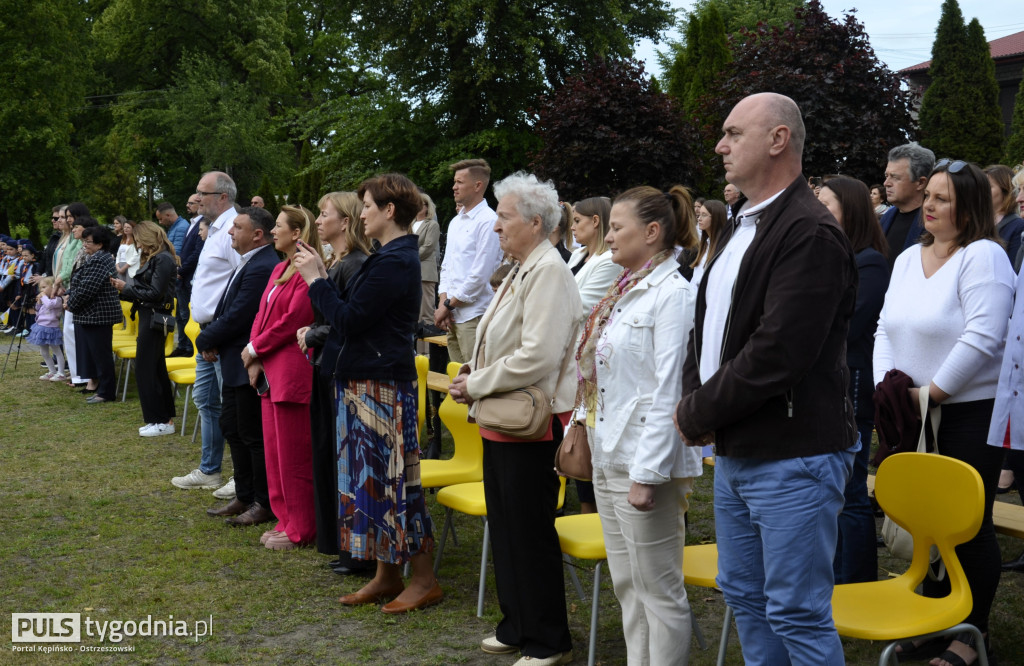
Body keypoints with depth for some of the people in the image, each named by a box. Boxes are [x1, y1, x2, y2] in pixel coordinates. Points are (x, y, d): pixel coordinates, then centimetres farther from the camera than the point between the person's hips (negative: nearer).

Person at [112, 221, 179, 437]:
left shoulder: (163, 259, -16)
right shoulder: (152, 258, 14)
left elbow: (155, 293, -20)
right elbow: (145, 291, 12)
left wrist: (127, 288, -11)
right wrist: (124, 288, 0)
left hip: (155, 319, -10)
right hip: (149, 316, 10)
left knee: (145, 370, -5)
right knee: (157, 369, 13)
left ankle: (160, 421, 0)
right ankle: (166, 419, 19)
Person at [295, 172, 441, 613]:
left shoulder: (395, 263, -18)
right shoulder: (392, 256, 14)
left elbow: (350, 320, -19)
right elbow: (354, 317, 15)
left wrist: (316, 280, -8)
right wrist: (322, 280, 10)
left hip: (383, 386, -10)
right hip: (364, 381, 10)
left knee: (391, 479, -4)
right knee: (373, 477, 13)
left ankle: (424, 580, 6)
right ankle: (387, 575, 22)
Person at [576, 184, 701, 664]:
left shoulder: (673, 295, -14)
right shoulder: (625, 291, 14)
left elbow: (668, 392, -19)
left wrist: (647, 472, -21)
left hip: (643, 460, -9)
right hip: (609, 457, 10)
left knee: (658, 590, 0)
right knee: (626, 586, 16)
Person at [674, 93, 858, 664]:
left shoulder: (811, 234, -18)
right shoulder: (744, 227, 14)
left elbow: (776, 354, -24)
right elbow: (708, 326, 18)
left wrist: (699, 415, -13)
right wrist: (694, 400, 0)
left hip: (792, 459, -10)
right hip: (736, 454, 10)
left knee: (797, 615, -1)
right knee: (745, 596, 19)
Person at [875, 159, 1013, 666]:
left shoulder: (983, 257, -11)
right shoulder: (908, 259, 12)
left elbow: (982, 338, -20)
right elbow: (886, 327, 13)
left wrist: (930, 392, -17)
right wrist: (887, 386, -2)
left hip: (970, 411, -6)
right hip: (915, 415, 7)